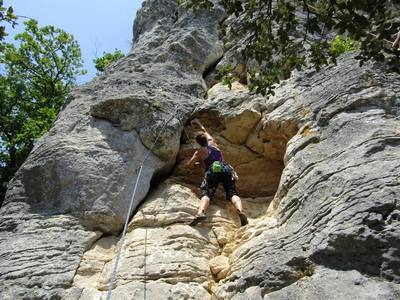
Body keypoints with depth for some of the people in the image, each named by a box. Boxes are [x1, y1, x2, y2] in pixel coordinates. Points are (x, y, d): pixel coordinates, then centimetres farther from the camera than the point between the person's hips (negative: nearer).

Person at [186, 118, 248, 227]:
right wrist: (199, 124, 63)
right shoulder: (212, 142, 27)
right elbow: (205, 132, 48)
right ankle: (240, 211, -41)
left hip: (212, 171, -3)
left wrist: (197, 161, 37)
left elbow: (189, 165, 16)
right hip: (226, 169, 3)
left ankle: (201, 212, -50)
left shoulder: (199, 152, 17)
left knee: (207, 194, -20)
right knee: (232, 193, -12)